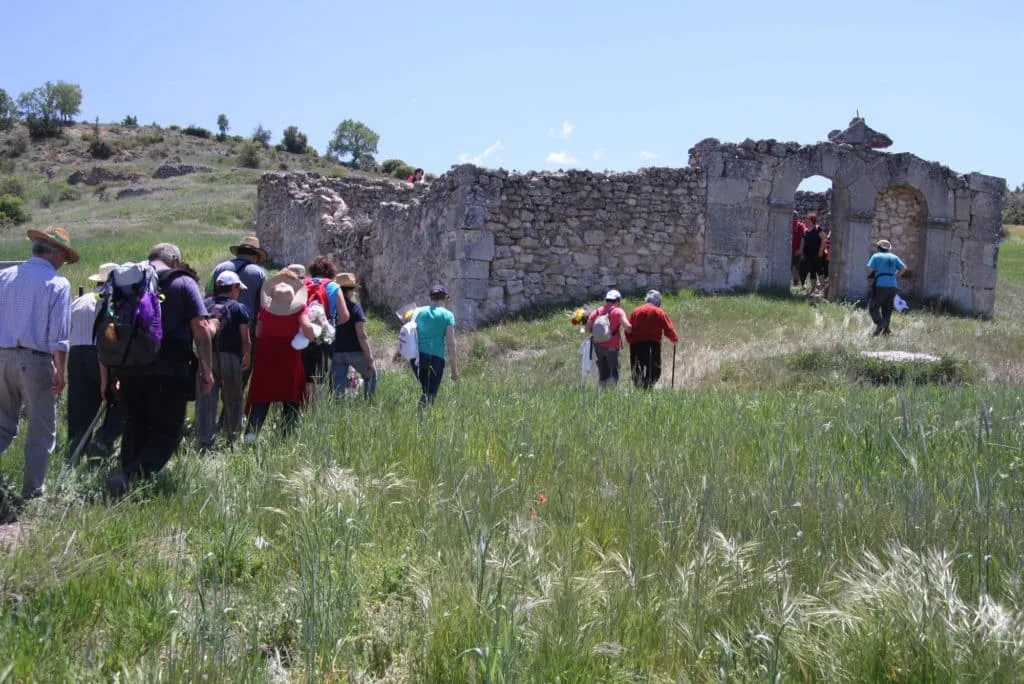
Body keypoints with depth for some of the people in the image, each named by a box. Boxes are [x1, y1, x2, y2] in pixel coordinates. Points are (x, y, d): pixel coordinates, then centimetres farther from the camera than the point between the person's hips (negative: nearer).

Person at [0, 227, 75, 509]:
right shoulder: (57, 283, -7)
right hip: (35, 359, -5)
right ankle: (31, 494, 9)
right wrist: (60, 372, -6)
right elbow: (58, 336, -12)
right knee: (41, 432, 7)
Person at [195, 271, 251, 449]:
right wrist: (247, 358, 8)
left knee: (206, 400, 4)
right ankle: (232, 438, 16)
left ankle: (205, 441, 2)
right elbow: (245, 339, -5)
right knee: (232, 399, 11)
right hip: (230, 357, -2)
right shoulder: (239, 308, -4)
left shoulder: (204, 304, 6)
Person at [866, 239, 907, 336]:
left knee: (873, 307, 0)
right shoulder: (894, 257, 15)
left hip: (880, 285, -5)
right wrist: (894, 276, 15)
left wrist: (870, 275, 11)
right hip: (892, 286, 5)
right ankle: (886, 329, 3)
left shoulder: (876, 256, 2)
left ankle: (880, 324, -21)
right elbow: (904, 268, 8)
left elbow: (870, 269, -10)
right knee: (887, 309, 11)